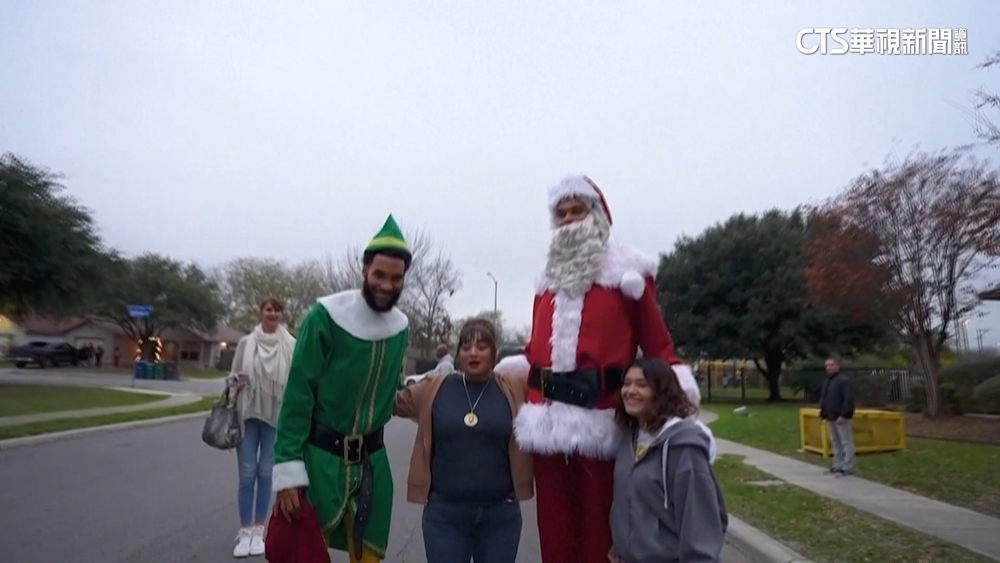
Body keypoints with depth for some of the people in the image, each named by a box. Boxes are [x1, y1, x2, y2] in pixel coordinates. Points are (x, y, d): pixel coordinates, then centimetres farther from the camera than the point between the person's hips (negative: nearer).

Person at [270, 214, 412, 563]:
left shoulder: (400, 328, -1)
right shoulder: (326, 316, -16)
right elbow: (298, 394, -14)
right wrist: (289, 467, -16)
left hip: (371, 460, 5)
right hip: (319, 456, -4)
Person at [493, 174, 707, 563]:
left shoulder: (625, 273, 3)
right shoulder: (549, 278, 20)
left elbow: (657, 344, -1)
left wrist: (678, 388, -14)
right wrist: (500, 372, 8)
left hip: (600, 421, -5)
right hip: (548, 420, 5)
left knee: (599, 524, 3)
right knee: (555, 525, 12)